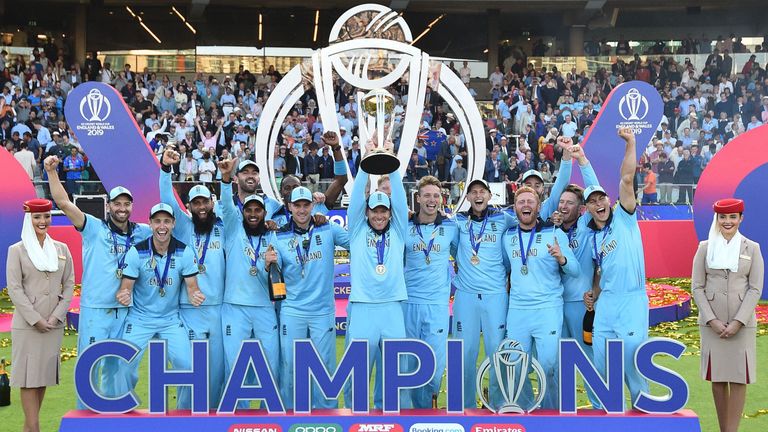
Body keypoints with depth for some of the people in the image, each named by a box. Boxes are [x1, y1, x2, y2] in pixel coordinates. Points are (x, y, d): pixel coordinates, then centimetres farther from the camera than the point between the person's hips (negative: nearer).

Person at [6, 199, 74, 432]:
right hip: (27, 323, -4)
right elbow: (14, 288, -7)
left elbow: (69, 284, 8)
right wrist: (35, 319, -13)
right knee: (29, 374, -3)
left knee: (44, 373, 7)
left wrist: (56, 316, -5)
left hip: (54, 323, 4)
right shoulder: (17, 250, -1)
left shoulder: (61, 249, 9)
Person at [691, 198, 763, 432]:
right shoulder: (705, 248, 4)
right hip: (711, 323, 1)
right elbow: (697, 287, 1)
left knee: (739, 378, -2)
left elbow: (755, 288, -2)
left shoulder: (752, 248, 3)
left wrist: (738, 322, -11)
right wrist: (712, 320, -9)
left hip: (742, 323, -1)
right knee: (717, 378, 4)